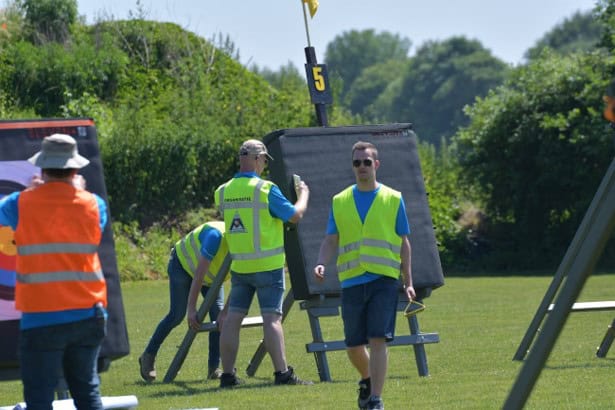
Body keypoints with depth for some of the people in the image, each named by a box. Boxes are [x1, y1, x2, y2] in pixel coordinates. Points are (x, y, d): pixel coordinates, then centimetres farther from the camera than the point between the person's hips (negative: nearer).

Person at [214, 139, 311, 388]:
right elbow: (295, 215, -9)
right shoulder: (265, 189, -12)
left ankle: (227, 374, 8)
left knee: (232, 318, 7)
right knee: (272, 318, -7)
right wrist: (303, 195, 10)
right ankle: (282, 373, -11)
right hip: (267, 265, -5)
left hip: (239, 265, 5)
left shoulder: (223, 192, 5)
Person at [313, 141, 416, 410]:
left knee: (378, 340, -13)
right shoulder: (340, 202, 10)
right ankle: (367, 380, 37)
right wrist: (321, 264, -12)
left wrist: (408, 282, 4)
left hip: (384, 279, -2)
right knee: (353, 345, 8)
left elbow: (403, 243, 8)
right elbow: (330, 240, 9)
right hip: (351, 281, 2)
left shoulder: (393, 199, 6)